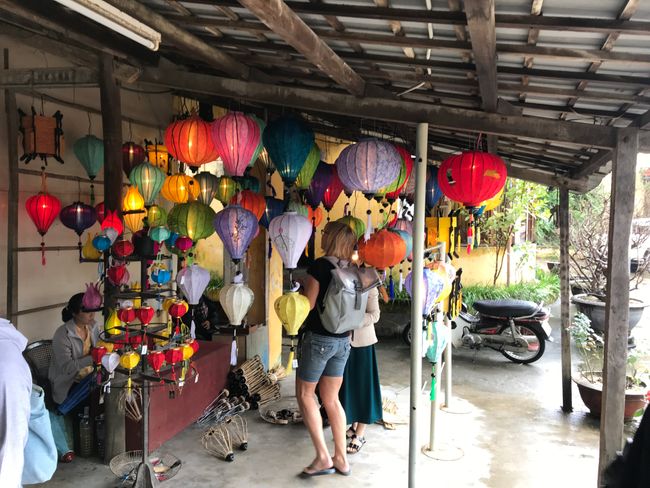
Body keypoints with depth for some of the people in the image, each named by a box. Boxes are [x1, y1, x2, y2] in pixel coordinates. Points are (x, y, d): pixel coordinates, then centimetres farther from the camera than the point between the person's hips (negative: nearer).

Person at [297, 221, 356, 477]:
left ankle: (323, 457, 5)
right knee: (331, 399, 15)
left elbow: (308, 304, -15)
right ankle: (341, 459, 19)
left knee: (305, 393, 7)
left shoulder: (320, 265, -14)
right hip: (343, 341, 7)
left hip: (319, 338, -7)